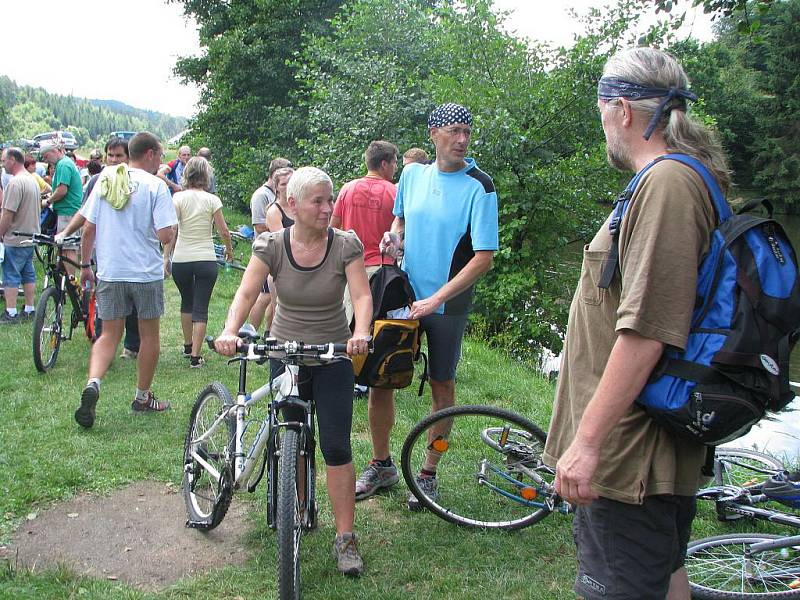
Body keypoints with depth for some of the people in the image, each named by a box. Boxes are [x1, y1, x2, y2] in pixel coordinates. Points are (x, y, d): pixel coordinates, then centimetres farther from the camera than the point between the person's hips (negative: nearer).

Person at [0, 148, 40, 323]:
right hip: (31, 236, 9)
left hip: (15, 239, -9)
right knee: (28, 275, 13)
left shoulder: (15, 182, -18)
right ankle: (29, 310, 18)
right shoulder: (32, 180, 12)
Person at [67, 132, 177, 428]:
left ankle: (92, 384, -15)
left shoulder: (105, 180, 5)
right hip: (146, 271, -4)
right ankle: (143, 396, 22)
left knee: (109, 334, 10)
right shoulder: (154, 185, -9)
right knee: (149, 335, 12)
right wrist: (171, 230, 5)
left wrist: (85, 265, 15)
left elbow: (88, 229, 5)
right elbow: (165, 235, -17)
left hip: (109, 272, 4)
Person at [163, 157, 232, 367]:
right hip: (206, 260, -1)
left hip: (181, 260, 1)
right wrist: (229, 249, 17)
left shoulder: (179, 198, -4)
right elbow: (223, 231, -1)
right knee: (201, 308, 2)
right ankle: (195, 355, -1)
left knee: (187, 301, 23)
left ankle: (188, 346, 36)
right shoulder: (212, 200, -4)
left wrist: (166, 257, -2)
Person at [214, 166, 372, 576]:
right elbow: (246, 293, -16)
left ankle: (345, 538, 4)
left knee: (336, 447, -6)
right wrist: (229, 331, -35)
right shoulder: (271, 246, -9)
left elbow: (362, 295, -18)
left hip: (333, 358, -1)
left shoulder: (345, 245, -11)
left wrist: (360, 333, -38)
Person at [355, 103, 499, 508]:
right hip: (402, 293, 4)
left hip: (448, 304, -4)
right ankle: (381, 466, 23)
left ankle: (428, 474, 24)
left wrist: (435, 300, -21)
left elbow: (484, 258, -16)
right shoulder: (412, 174, 2)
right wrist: (394, 235, -3)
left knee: (442, 387, 7)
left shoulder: (479, 187, -12)